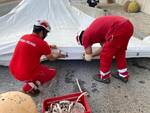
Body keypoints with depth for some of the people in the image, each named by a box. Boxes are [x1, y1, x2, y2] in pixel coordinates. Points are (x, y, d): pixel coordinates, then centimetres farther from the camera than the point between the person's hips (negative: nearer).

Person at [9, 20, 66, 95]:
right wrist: (58, 55, 20)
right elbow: (51, 58, 0)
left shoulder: (24, 37, 3)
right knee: (52, 72, 10)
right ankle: (29, 86, -2)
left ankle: (29, 81, 17)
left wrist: (49, 47, 26)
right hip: (25, 75, -7)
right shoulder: (42, 43, -17)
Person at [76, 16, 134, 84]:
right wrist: (92, 54, 44)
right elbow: (105, 47, 35)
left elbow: (88, 58, 15)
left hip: (118, 29, -9)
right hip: (128, 25, 9)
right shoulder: (96, 29, 31)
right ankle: (123, 75, 39)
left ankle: (104, 77, 28)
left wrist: (86, 55, 39)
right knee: (120, 51, 27)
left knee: (106, 55, 11)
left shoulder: (85, 36, 9)